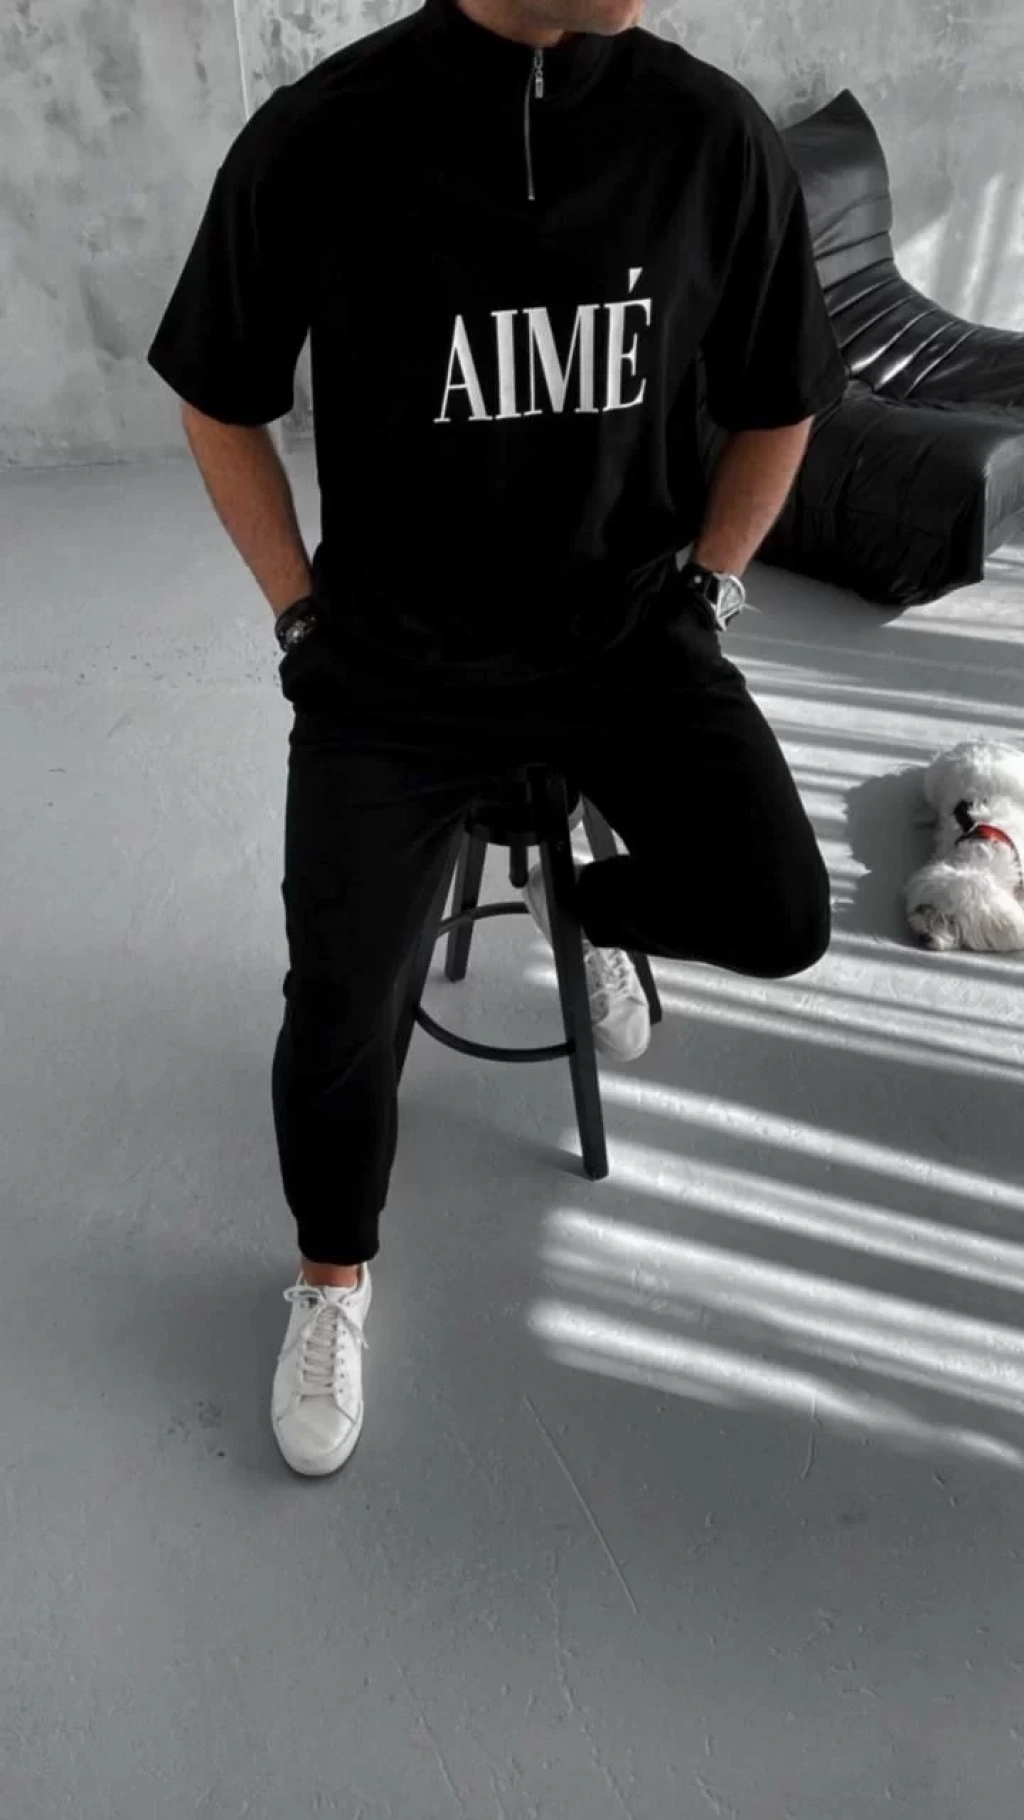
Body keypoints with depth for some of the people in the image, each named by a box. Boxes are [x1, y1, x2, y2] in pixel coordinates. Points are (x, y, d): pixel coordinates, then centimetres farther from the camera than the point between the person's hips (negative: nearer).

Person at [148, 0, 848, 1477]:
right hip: (391, 661, -1)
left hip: (628, 628, 2)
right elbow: (220, 405, 3)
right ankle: (334, 1280, 27)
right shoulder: (320, 136, -11)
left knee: (780, 922, -16)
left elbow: (777, 406, 9)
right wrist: (303, 613, 0)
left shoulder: (716, 134, -6)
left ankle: (587, 903, 22)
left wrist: (705, 589, 3)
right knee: (336, 1009, -6)